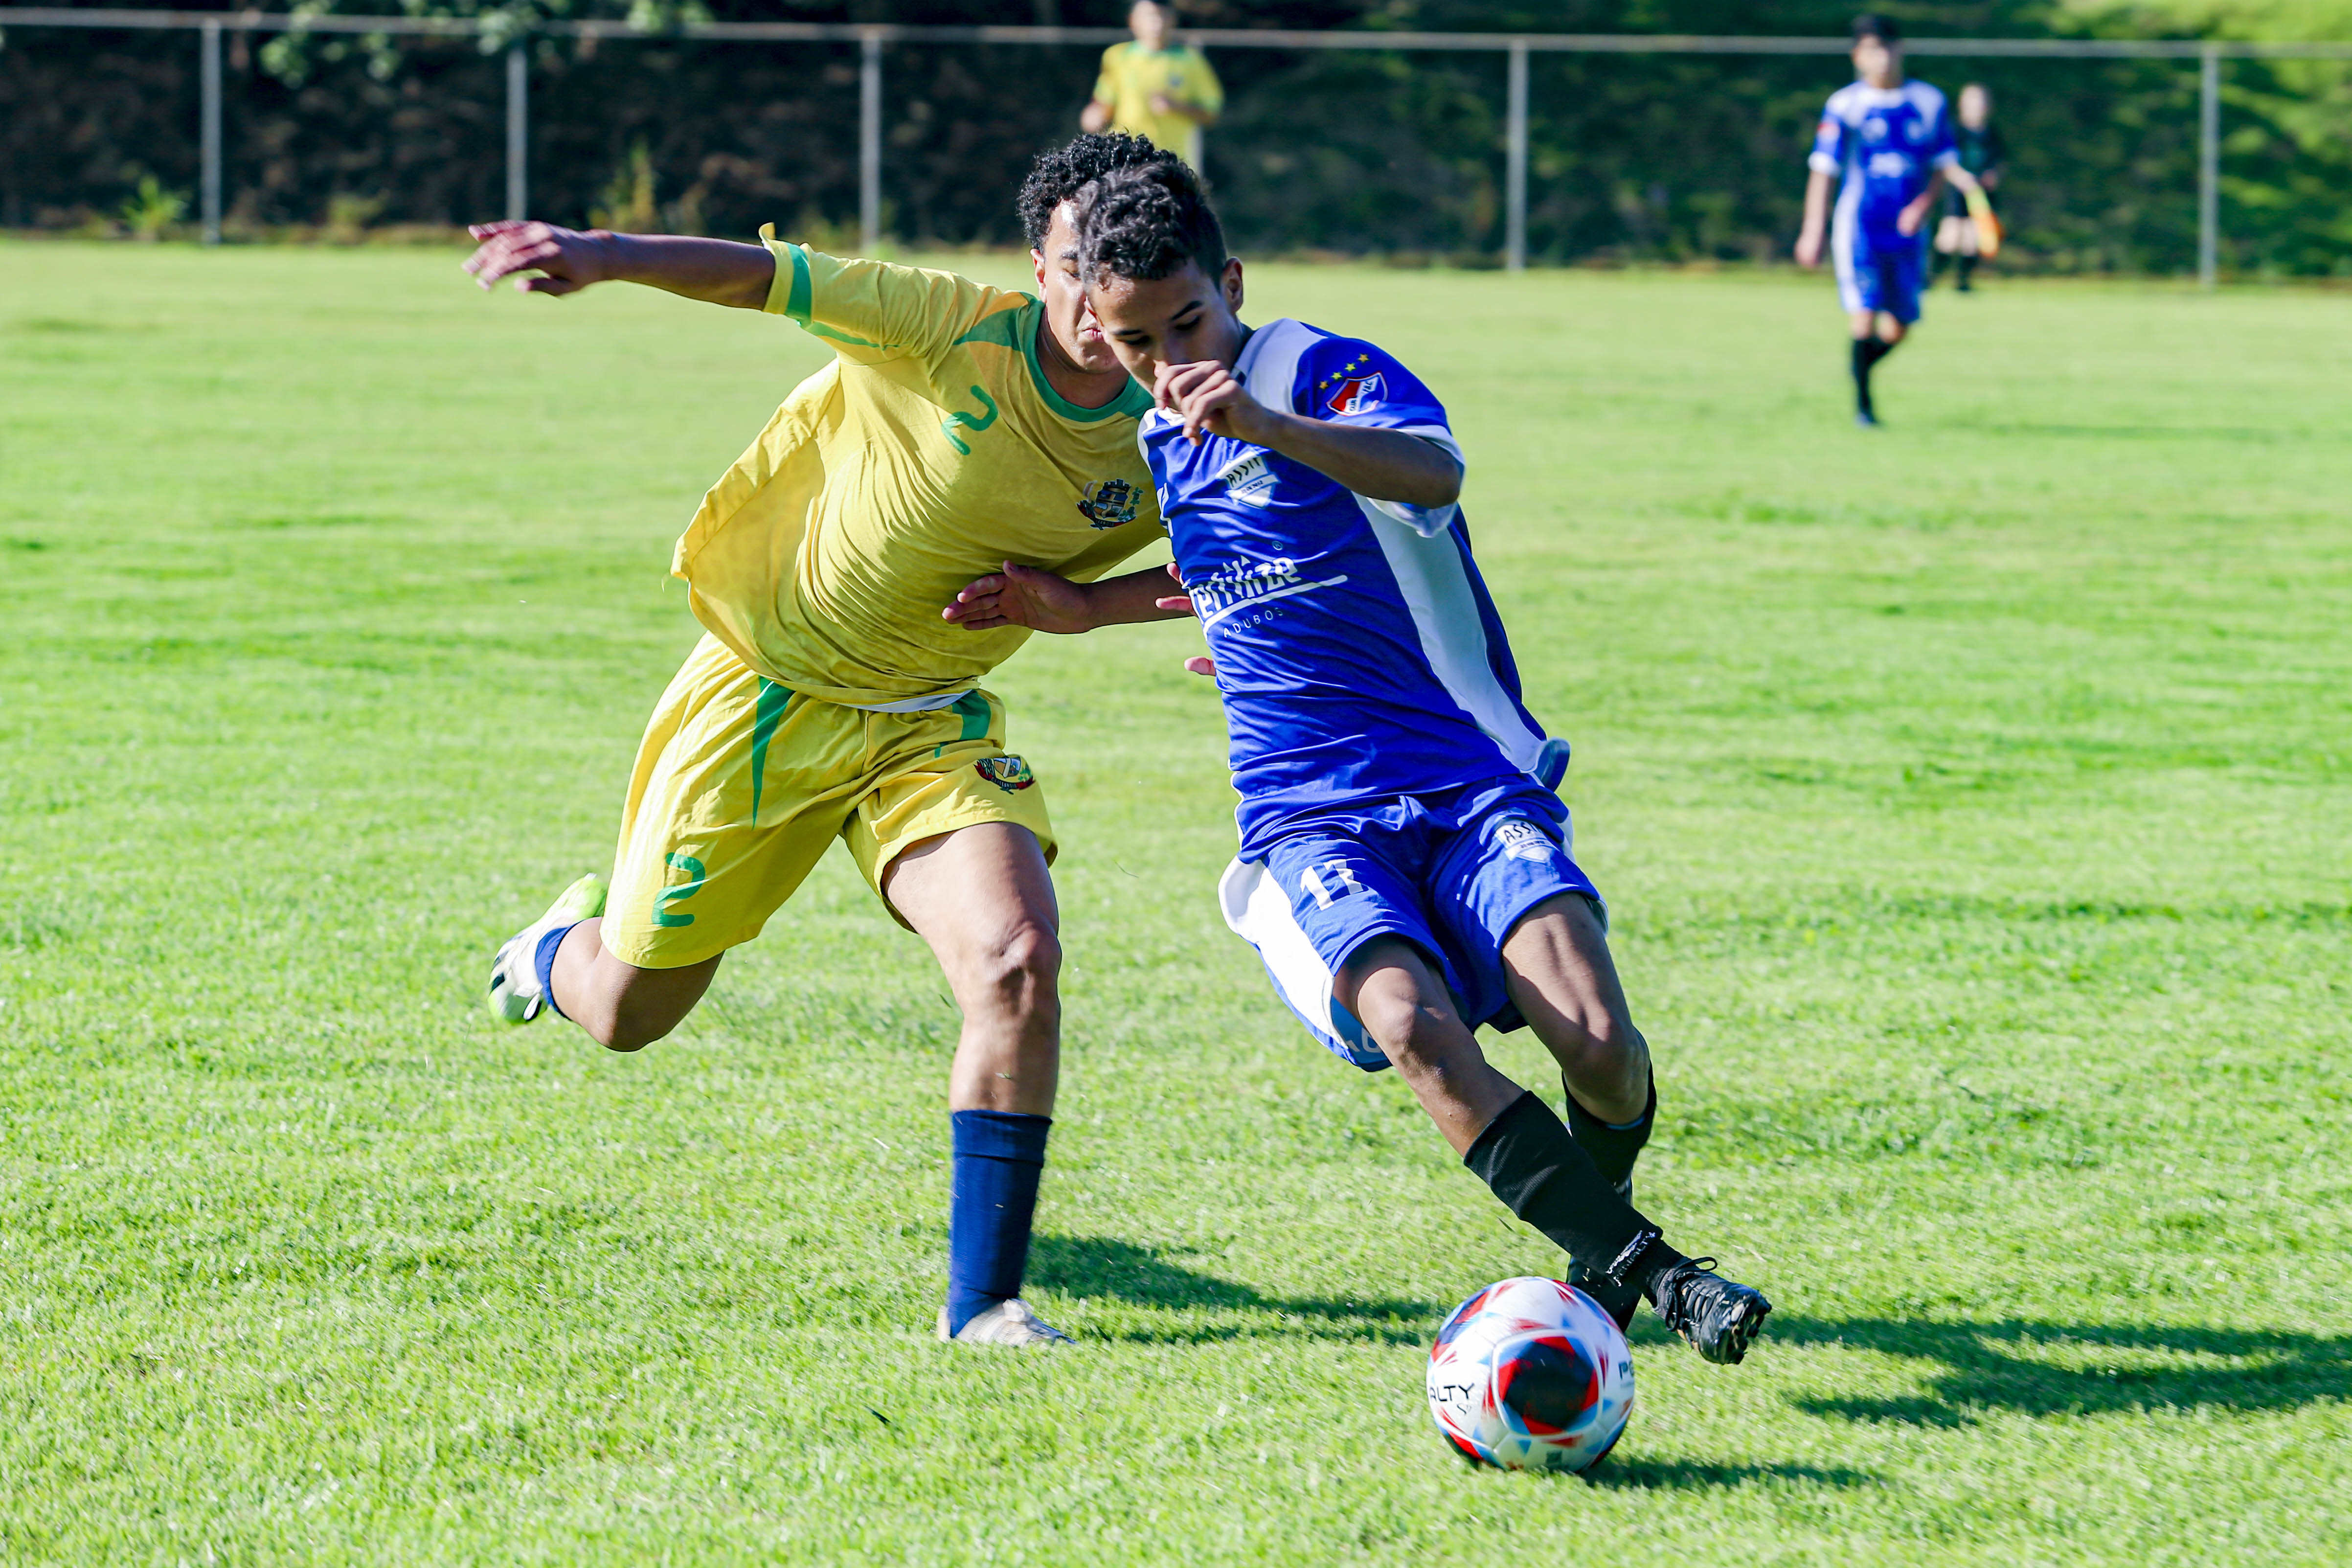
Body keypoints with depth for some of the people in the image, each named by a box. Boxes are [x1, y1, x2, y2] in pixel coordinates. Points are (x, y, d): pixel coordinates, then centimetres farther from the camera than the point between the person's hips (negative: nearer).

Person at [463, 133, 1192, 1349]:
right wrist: (605, 256, -39)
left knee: (1018, 958, -25)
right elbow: (776, 277, -24)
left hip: (933, 725, 3)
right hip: (766, 691, -3)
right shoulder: (956, 333, -20)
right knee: (626, 1016, 9)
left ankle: (983, 1300, -14)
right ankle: (565, 946, 50)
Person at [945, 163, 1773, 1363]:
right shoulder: (1159, 446, 15)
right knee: (1411, 1023, -30)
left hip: (1470, 785, -4)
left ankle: (1601, 1251, 11)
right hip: (1310, 826, 4)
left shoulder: (1325, 373, -6)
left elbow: (1434, 471, -31)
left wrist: (1265, 421, -47)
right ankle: (1650, 1272, -22)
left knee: (1600, 1047, -24)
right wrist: (1077, 608, 26)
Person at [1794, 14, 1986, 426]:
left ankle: (1859, 370, 35)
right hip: (1860, 227, -4)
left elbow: (1943, 164, 9)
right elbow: (1823, 172, -1)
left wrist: (1925, 203, -10)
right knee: (1864, 319, -16)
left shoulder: (1929, 102, 6)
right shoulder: (1845, 106, -2)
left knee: (1898, 328, 6)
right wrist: (1812, 233, -5)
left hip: (1908, 230, 4)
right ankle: (1862, 403, -1)